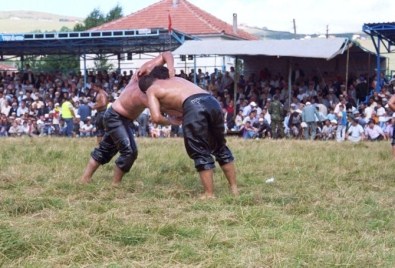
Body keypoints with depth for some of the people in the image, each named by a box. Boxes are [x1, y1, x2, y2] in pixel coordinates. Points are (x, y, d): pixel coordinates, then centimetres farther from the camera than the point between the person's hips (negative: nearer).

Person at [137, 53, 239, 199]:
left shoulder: (151, 90, 19)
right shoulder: (175, 78, 37)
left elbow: (156, 118, 7)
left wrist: (171, 121, 25)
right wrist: (147, 67, 54)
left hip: (194, 107, -6)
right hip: (212, 102, 6)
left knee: (200, 152, 7)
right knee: (220, 147, 21)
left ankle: (209, 194, 8)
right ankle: (234, 188, 26)